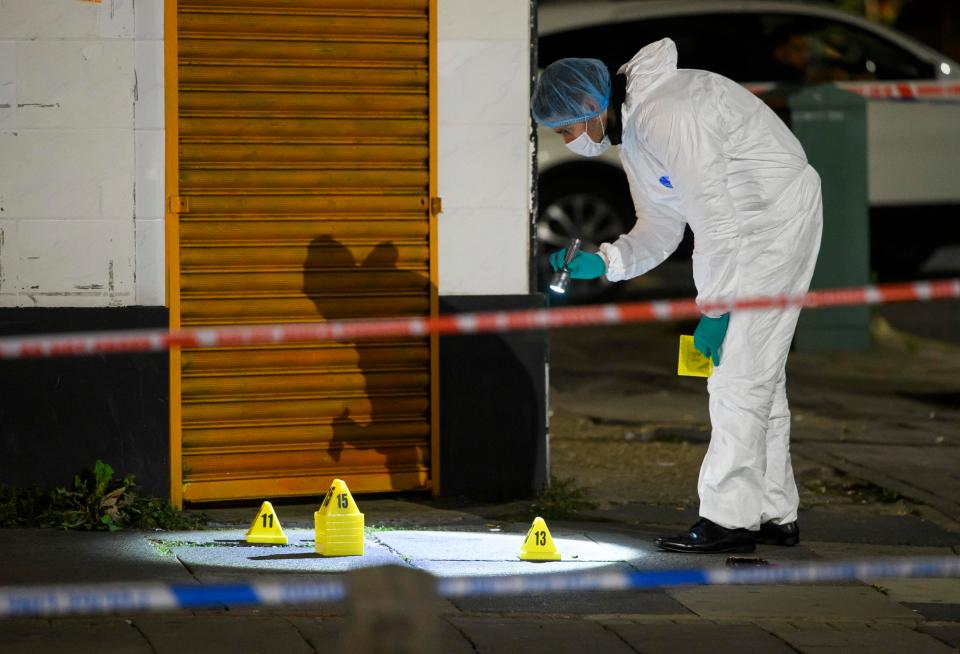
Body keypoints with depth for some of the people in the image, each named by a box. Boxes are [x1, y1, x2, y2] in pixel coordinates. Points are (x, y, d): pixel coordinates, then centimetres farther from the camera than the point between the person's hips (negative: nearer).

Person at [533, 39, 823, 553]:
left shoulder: (666, 113, -24)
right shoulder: (630, 133, 9)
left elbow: (716, 213, -26)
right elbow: (661, 230, 12)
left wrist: (713, 309, -22)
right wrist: (602, 262, -5)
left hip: (780, 215, -10)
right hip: (747, 227, 10)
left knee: (739, 368, -11)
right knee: (756, 372, 13)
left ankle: (729, 517, -10)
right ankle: (773, 514, 18)